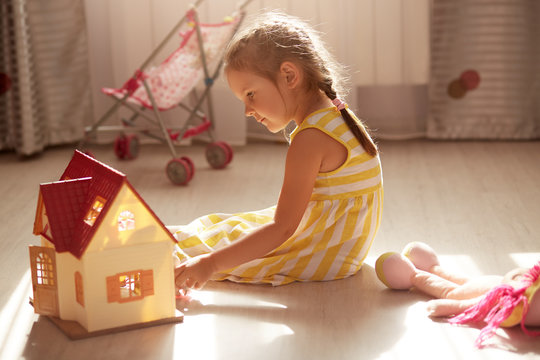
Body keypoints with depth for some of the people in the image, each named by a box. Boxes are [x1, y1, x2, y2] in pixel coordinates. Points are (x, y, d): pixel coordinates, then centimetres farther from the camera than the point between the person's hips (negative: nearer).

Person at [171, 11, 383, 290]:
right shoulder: (337, 116, 6)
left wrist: (211, 264, -27)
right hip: (341, 250, 10)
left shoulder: (310, 138, -25)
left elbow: (282, 228, -27)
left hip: (325, 259, -10)